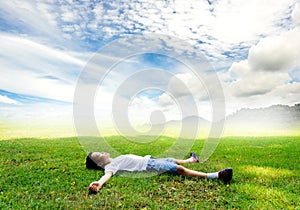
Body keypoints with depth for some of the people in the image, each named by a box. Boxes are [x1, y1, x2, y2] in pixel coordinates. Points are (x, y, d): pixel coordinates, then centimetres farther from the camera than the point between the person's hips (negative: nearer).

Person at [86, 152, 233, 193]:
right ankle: (215, 175, -12)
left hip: (149, 159, 10)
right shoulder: (110, 166, -13)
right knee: (179, 169, -15)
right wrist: (99, 183, -53)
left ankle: (191, 159, 55)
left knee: (173, 160, 26)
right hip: (149, 166, -10)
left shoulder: (114, 161, 14)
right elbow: (108, 174, -34)